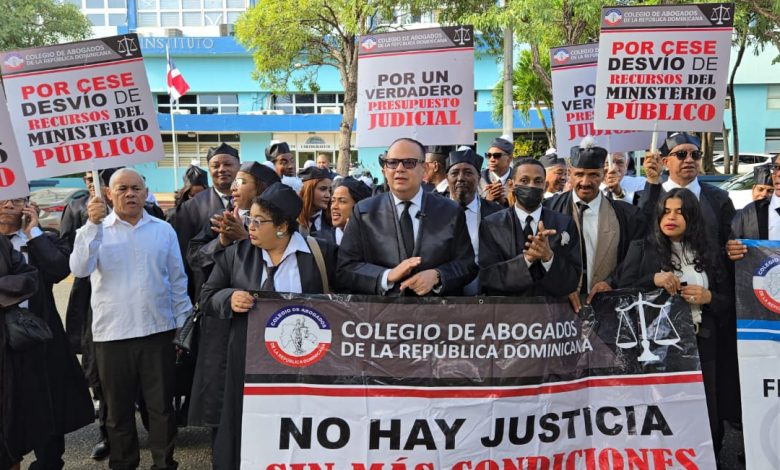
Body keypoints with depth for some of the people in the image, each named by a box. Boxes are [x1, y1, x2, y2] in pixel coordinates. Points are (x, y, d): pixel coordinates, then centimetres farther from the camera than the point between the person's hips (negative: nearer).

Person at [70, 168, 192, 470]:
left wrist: (183, 326, 7)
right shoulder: (97, 230, 1)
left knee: (162, 405, 8)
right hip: (112, 333, 0)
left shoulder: (163, 230, 5)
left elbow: (178, 280, 9)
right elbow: (80, 269, -15)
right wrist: (93, 224, -21)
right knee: (118, 407, 12)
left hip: (158, 331, 1)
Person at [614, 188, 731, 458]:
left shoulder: (709, 255, 10)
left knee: (706, 415, 7)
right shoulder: (641, 249, 2)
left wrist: (708, 298, -7)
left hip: (701, 345, 3)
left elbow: (728, 303, 13)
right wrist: (653, 280, -17)